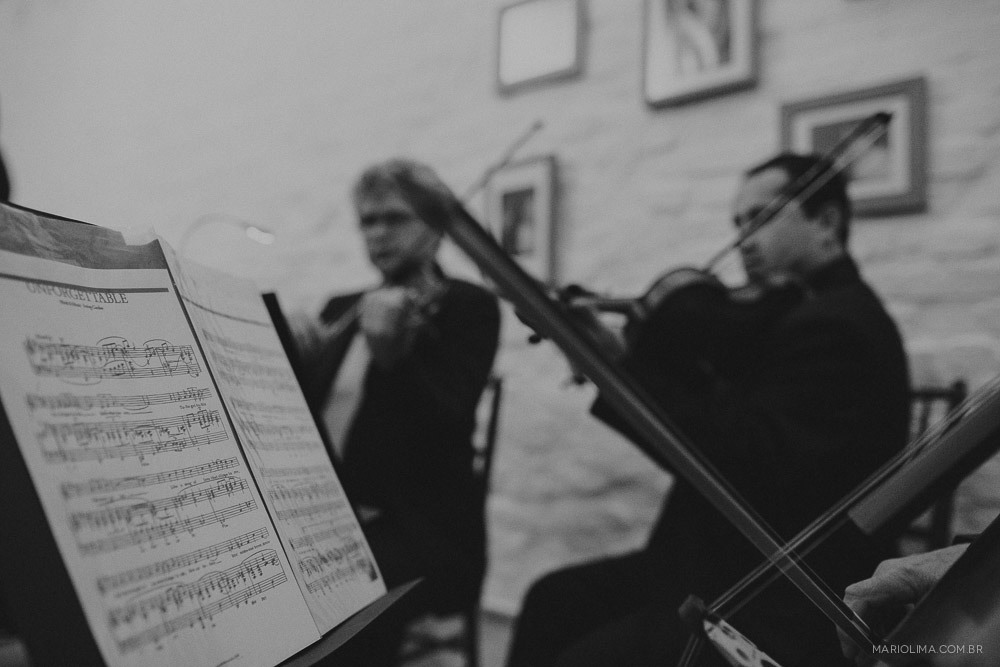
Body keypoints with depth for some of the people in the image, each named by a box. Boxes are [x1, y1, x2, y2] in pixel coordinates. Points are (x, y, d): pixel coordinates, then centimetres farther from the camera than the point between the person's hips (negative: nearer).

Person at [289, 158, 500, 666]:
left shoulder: (469, 307, -1)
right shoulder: (343, 310, 16)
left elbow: (445, 420, -16)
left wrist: (388, 349, -31)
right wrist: (298, 360, -9)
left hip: (419, 531, -5)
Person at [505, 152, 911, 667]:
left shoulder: (836, 326, -18)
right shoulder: (796, 315, 14)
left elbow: (747, 461, -29)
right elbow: (702, 422, 7)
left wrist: (625, 364, -24)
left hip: (790, 602, -10)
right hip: (741, 564, 10)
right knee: (556, 599, 8)